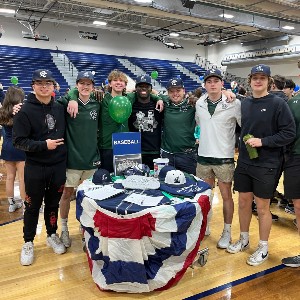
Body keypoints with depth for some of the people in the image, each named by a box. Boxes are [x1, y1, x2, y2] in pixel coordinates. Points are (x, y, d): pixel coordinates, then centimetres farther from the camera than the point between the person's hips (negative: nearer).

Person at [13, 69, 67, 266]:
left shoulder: (60, 108, 3)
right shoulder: (25, 111, -10)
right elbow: (19, 141, -13)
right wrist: (43, 145, -21)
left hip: (58, 166, 3)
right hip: (35, 168, -3)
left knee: (53, 203, 17)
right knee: (33, 207, 10)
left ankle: (52, 235, 36)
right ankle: (28, 243, 28)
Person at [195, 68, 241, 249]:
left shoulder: (234, 104, -10)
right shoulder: (199, 104, 4)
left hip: (224, 158, -4)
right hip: (203, 156, 4)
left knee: (226, 195, 7)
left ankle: (227, 232, 23)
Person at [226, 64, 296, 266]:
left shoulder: (278, 104, -10)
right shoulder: (245, 103, 6)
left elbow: (289, 133, -13)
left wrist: (262, 141, -20)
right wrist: (243, 146, 5)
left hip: (266, 165, -5)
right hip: (244, 162, 5)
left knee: (262, 207, 6)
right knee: (243, 202, 14)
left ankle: (263, 249, 24)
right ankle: (244, 240, 34)